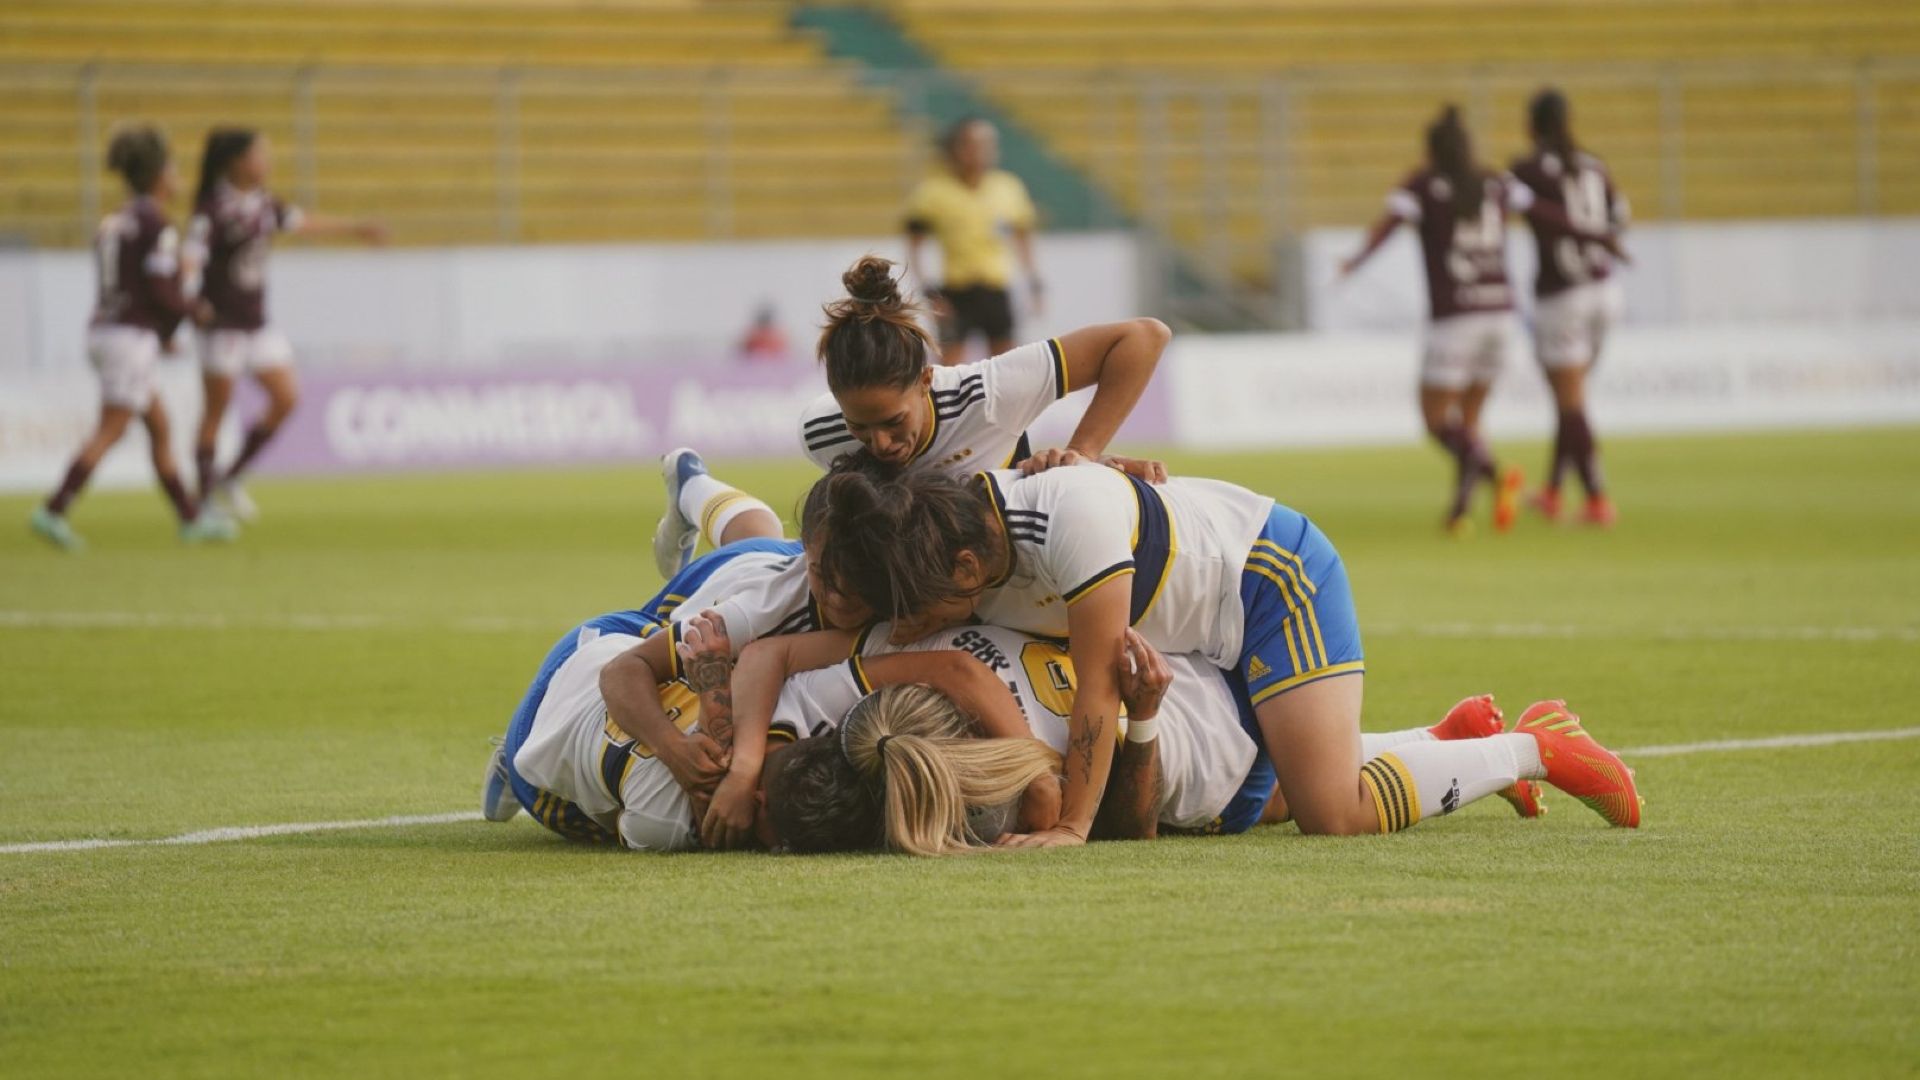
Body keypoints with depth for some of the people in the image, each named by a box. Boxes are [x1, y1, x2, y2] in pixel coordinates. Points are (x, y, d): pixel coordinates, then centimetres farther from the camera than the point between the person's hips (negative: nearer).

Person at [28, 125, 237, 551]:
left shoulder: (116, 221, 15)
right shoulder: (157, 224, -12)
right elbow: (159, 289, -17)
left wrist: (160, 333, 23)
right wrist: (196, 309, 2)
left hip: (106, 330, 9)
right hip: (132, 338, -9)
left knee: (160, 428, 13)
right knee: (109, 433, -10)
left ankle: (191, 518, 17)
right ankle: (53, 511, -16)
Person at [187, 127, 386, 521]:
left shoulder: (263, 203, 7)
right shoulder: (214, 210, -18)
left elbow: (302, 222, 24)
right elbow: (190, 259, -28)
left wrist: (356, 228, 35)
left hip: (256, 322, 8)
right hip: (222, 322, -8)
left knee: (285, 399, 4)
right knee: (216, 409, -1)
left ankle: (229, 479, 17)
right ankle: (206, 497, 7)